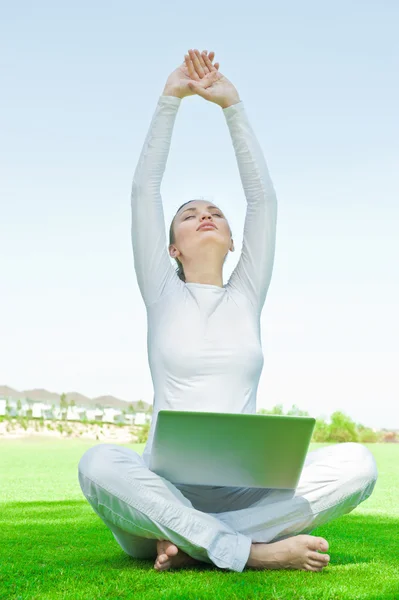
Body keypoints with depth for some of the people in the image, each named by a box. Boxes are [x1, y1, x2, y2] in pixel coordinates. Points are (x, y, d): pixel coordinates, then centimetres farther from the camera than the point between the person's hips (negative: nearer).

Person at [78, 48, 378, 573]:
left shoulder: (246, 296, 15)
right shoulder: (162, 294, 12)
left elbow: (263, 196, 10)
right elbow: (144, 190, 6)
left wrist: (232, 105, 9)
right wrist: (170, 99, 5)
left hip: (245, 490, 2)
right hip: (167, 486, -2)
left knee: (356, 464, -25)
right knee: (98, 463, -35)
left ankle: (184, 540, -24)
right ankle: (251, 550, -32)